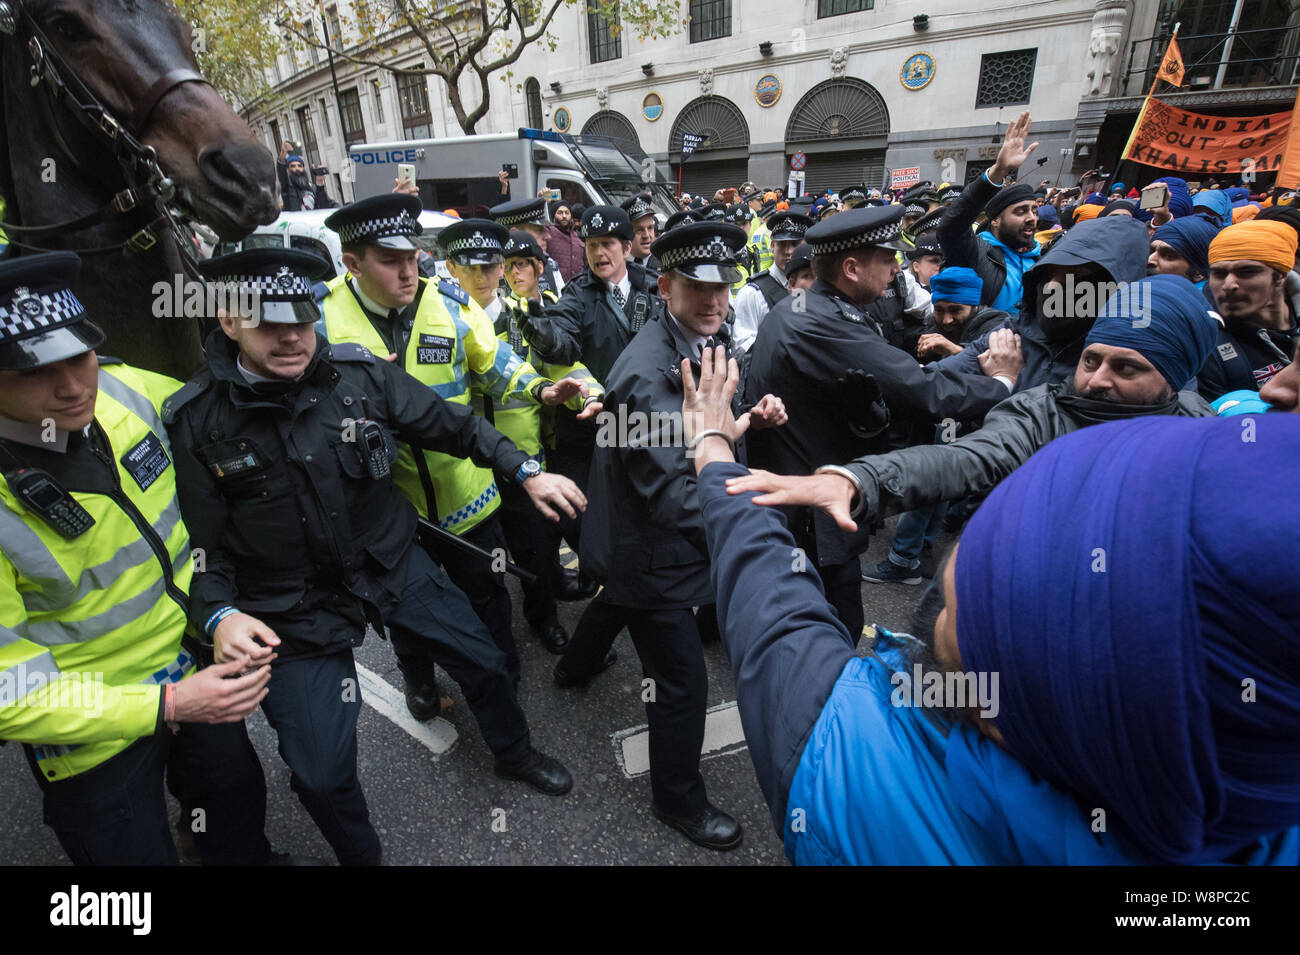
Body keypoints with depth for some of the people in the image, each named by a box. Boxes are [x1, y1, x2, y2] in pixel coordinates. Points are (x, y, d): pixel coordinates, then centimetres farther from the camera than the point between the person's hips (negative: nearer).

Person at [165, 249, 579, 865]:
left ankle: (514, 754, 48)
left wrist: (526, 472, -7)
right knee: (322, 774, 1)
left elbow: (450, 423, -1)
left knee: (484, 660, 14)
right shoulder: (194, 422, -13)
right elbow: (201, 546, -7)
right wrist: (219, 615, -23)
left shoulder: (360, 374, -10)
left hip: (391, 564, 2)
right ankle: (362, 855, 37)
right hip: (294, 609, -2)